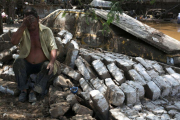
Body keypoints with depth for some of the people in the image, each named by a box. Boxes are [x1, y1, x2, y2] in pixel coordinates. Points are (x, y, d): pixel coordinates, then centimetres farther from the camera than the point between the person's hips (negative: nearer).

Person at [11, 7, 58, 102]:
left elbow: (53, 48, -10)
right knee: (18, 63, -30)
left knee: (51, 69, -31)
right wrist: (23, 26, -25)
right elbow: (14, 41, -21)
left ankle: (33, 90, -30)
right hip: (26, 65, 1)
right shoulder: (22, 31, -1)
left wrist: (51, 62, -28)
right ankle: (24, 90, -27)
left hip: (42, 64, 0)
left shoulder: (46, 31, -3)